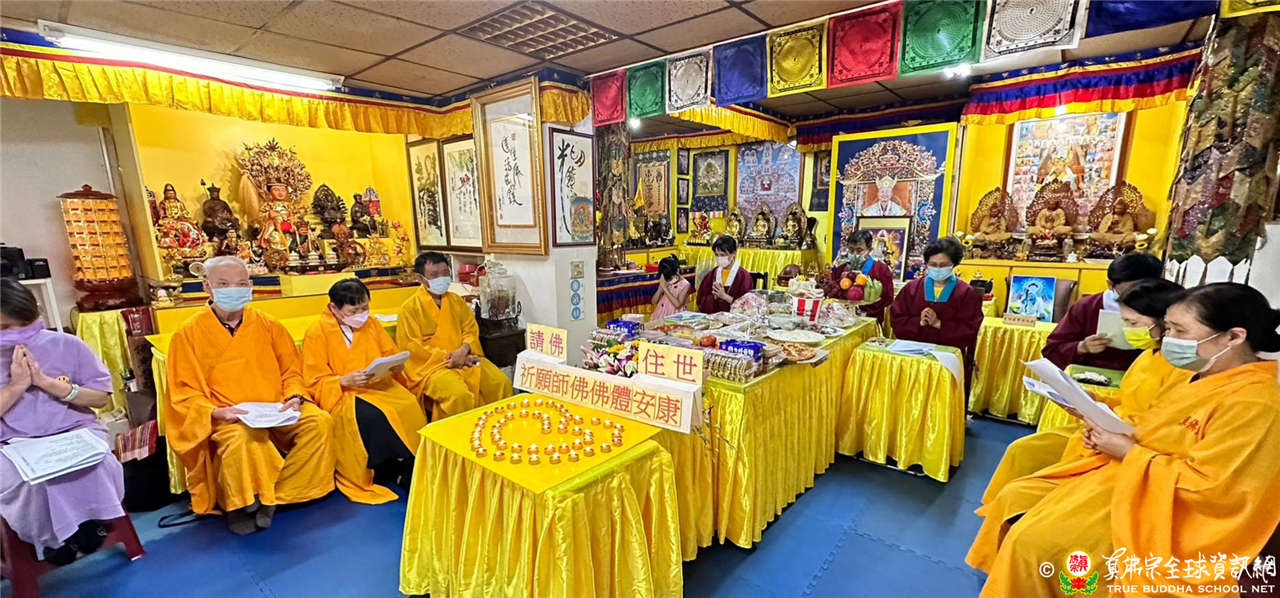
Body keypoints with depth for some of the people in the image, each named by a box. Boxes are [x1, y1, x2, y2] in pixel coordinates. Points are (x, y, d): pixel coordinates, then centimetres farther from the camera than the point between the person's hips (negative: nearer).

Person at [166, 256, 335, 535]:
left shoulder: (268, 325, 8)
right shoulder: (188, 333, 1)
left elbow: (291, 370, 11)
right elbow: (184, 393, 0)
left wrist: (294, 397, -9)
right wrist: (215, 412, -19)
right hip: (226, 418, -3)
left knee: (320, 422, -22)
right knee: (241, 438, -36)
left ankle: (272, 496, -9)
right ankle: (238, 504, -7)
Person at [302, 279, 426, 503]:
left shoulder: (371, 324, 12)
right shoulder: (317, 333, 0)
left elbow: (392, 355, 19)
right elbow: (314, 381, -2)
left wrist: (396, 366, -5)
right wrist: (346, 380, -20)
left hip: (379, 386, 4)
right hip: (340, 394, -3)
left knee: (410, 405, -29)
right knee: (370, 415, -36)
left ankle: (409, 465, -17)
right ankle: (398, 469, -18)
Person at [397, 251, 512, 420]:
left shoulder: (456, 301, 14)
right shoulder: (410, 307, -2)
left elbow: (471, 329, 11)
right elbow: (412, 346, -7)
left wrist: (463, 350, -11)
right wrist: (447, 357, -12)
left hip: (465, 359, 5)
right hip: (431, 364, -5)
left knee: (501, 382, -16)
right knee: (459, 394, -33)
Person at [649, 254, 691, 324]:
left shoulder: (685, 285, -7)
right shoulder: (664, 282, 4)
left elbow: (678, 304, -18)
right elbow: (654, 302, 4)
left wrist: (665, 288, -19)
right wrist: (660, 288, -12)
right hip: (660, 315, 4)